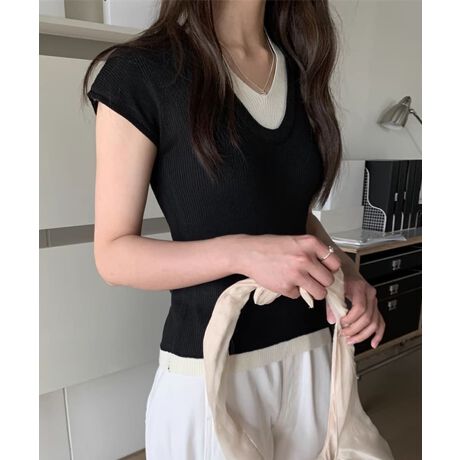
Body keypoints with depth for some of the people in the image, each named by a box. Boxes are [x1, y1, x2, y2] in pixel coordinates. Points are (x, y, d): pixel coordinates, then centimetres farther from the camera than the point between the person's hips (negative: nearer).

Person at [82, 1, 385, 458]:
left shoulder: (301, 70, 4)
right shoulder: (141, 73, -12)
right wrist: (243, 252, -27)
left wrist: (343, 269, -6)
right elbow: (113, 255, -12)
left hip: (311, 353, 6)